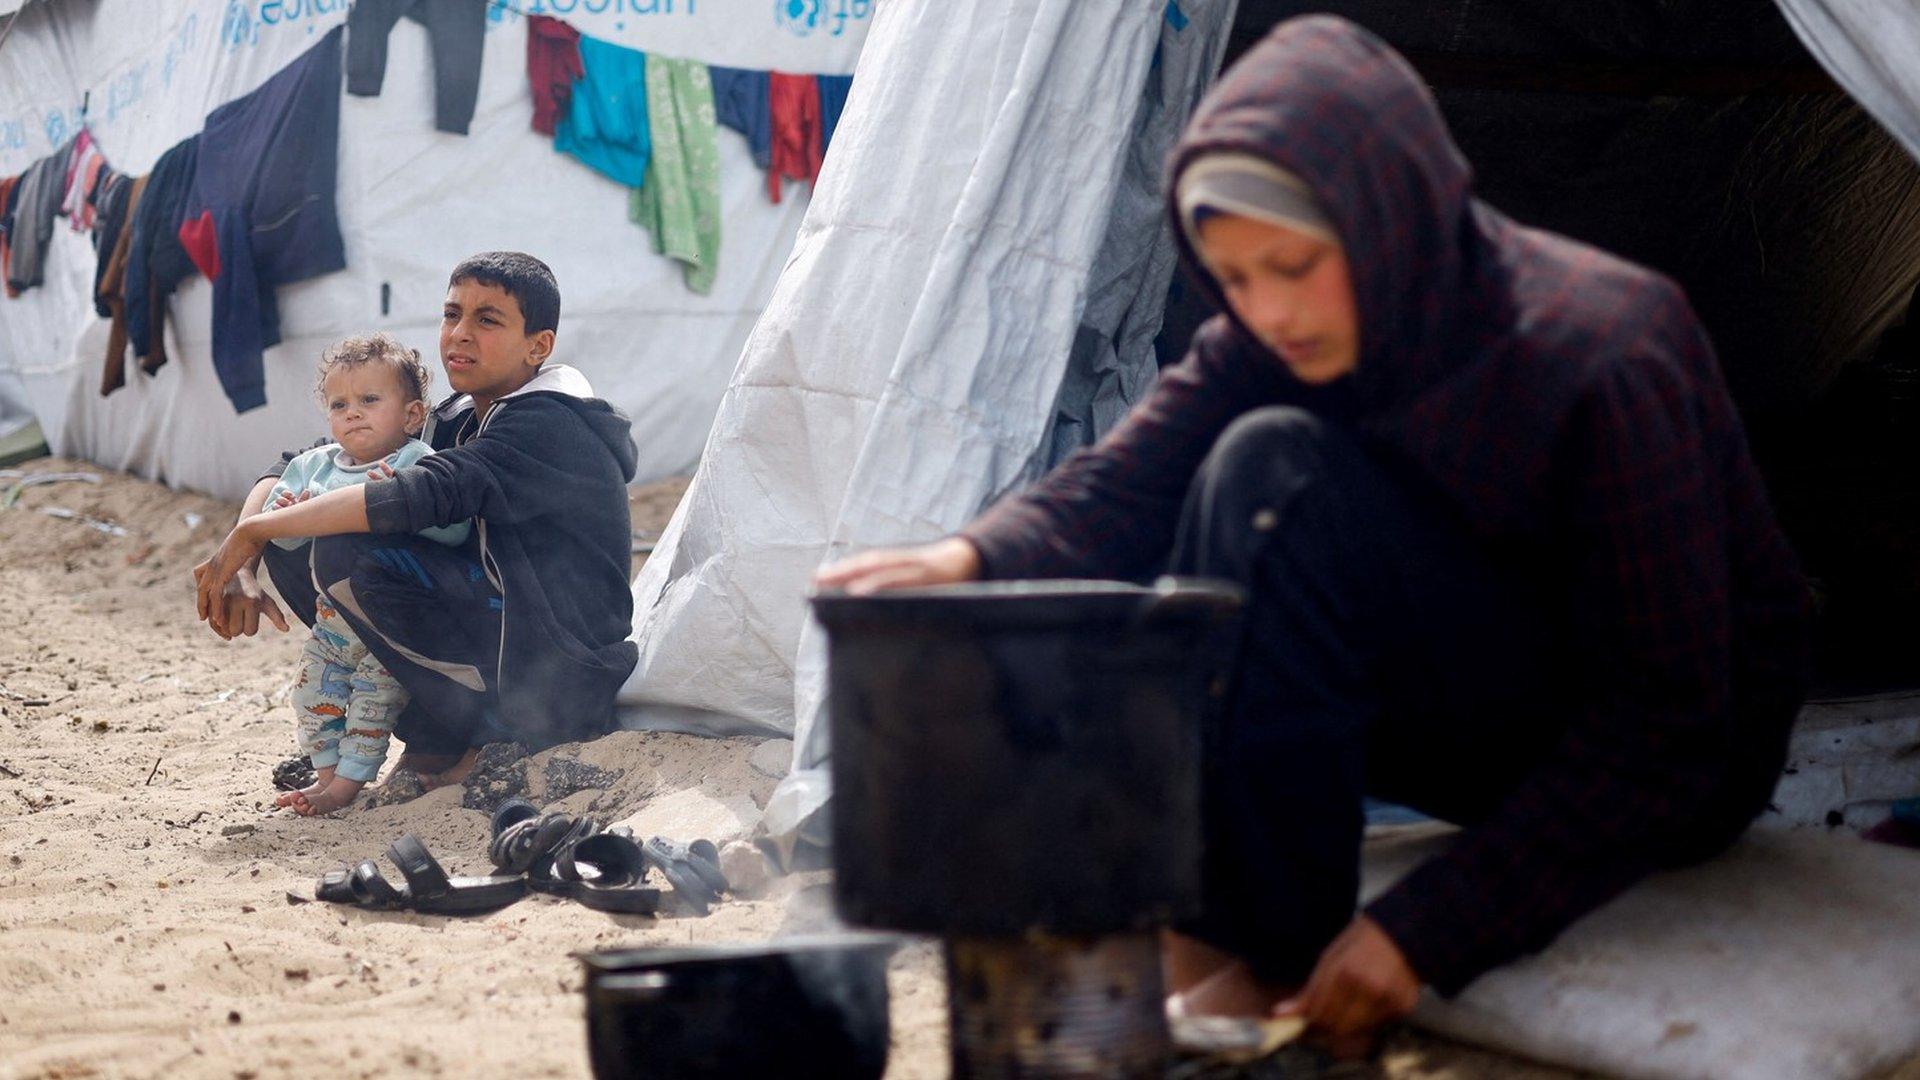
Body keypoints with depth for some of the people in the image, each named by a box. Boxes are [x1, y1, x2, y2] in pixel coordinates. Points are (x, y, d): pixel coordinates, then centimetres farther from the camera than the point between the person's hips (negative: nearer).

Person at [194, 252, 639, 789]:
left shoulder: (550, 427, -16)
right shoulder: (458, 422, 11)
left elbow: (426, 494, -32)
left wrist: (251, 531, -28)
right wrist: (241, 566, -10)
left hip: (560, 678, -9)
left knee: (345, 553, -24)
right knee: (293, 549, 1)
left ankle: (447, 744, -7)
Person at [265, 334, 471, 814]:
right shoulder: (314, 467, 3)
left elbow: (454, 526, -30)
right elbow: (280, 534, 3)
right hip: (332, 617, 7)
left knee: (375, 694, -7)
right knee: (314, 694, 11)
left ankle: (346, 784, 2)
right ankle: (326, 773, 24)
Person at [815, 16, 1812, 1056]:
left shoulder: (1602, 363, -27)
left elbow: (1661, 737, -26)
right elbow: (1120, 486, -12)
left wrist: (1424, 933, -31)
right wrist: (970, 558, -36)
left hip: (1684, 769, -7)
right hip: (1491, 735, 7)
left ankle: (1264, 966, -26)